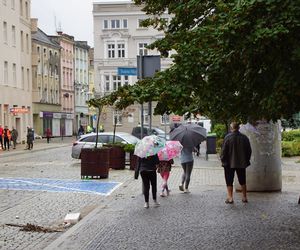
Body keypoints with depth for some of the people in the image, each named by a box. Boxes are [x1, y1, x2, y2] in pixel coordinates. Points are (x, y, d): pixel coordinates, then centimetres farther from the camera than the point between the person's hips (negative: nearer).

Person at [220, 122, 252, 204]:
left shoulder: (227, 137, -13)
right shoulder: (244, 138, 1)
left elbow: (223, 151, -12)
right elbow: (249, 151, 8)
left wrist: (223, 160, -1)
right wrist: (246, 161, 18)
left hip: (229, 164, -4)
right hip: (242, 163, 4)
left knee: (229, 182, 5)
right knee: (242, 181, 14)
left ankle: (230, 198, 3)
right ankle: (244, 197, 19)